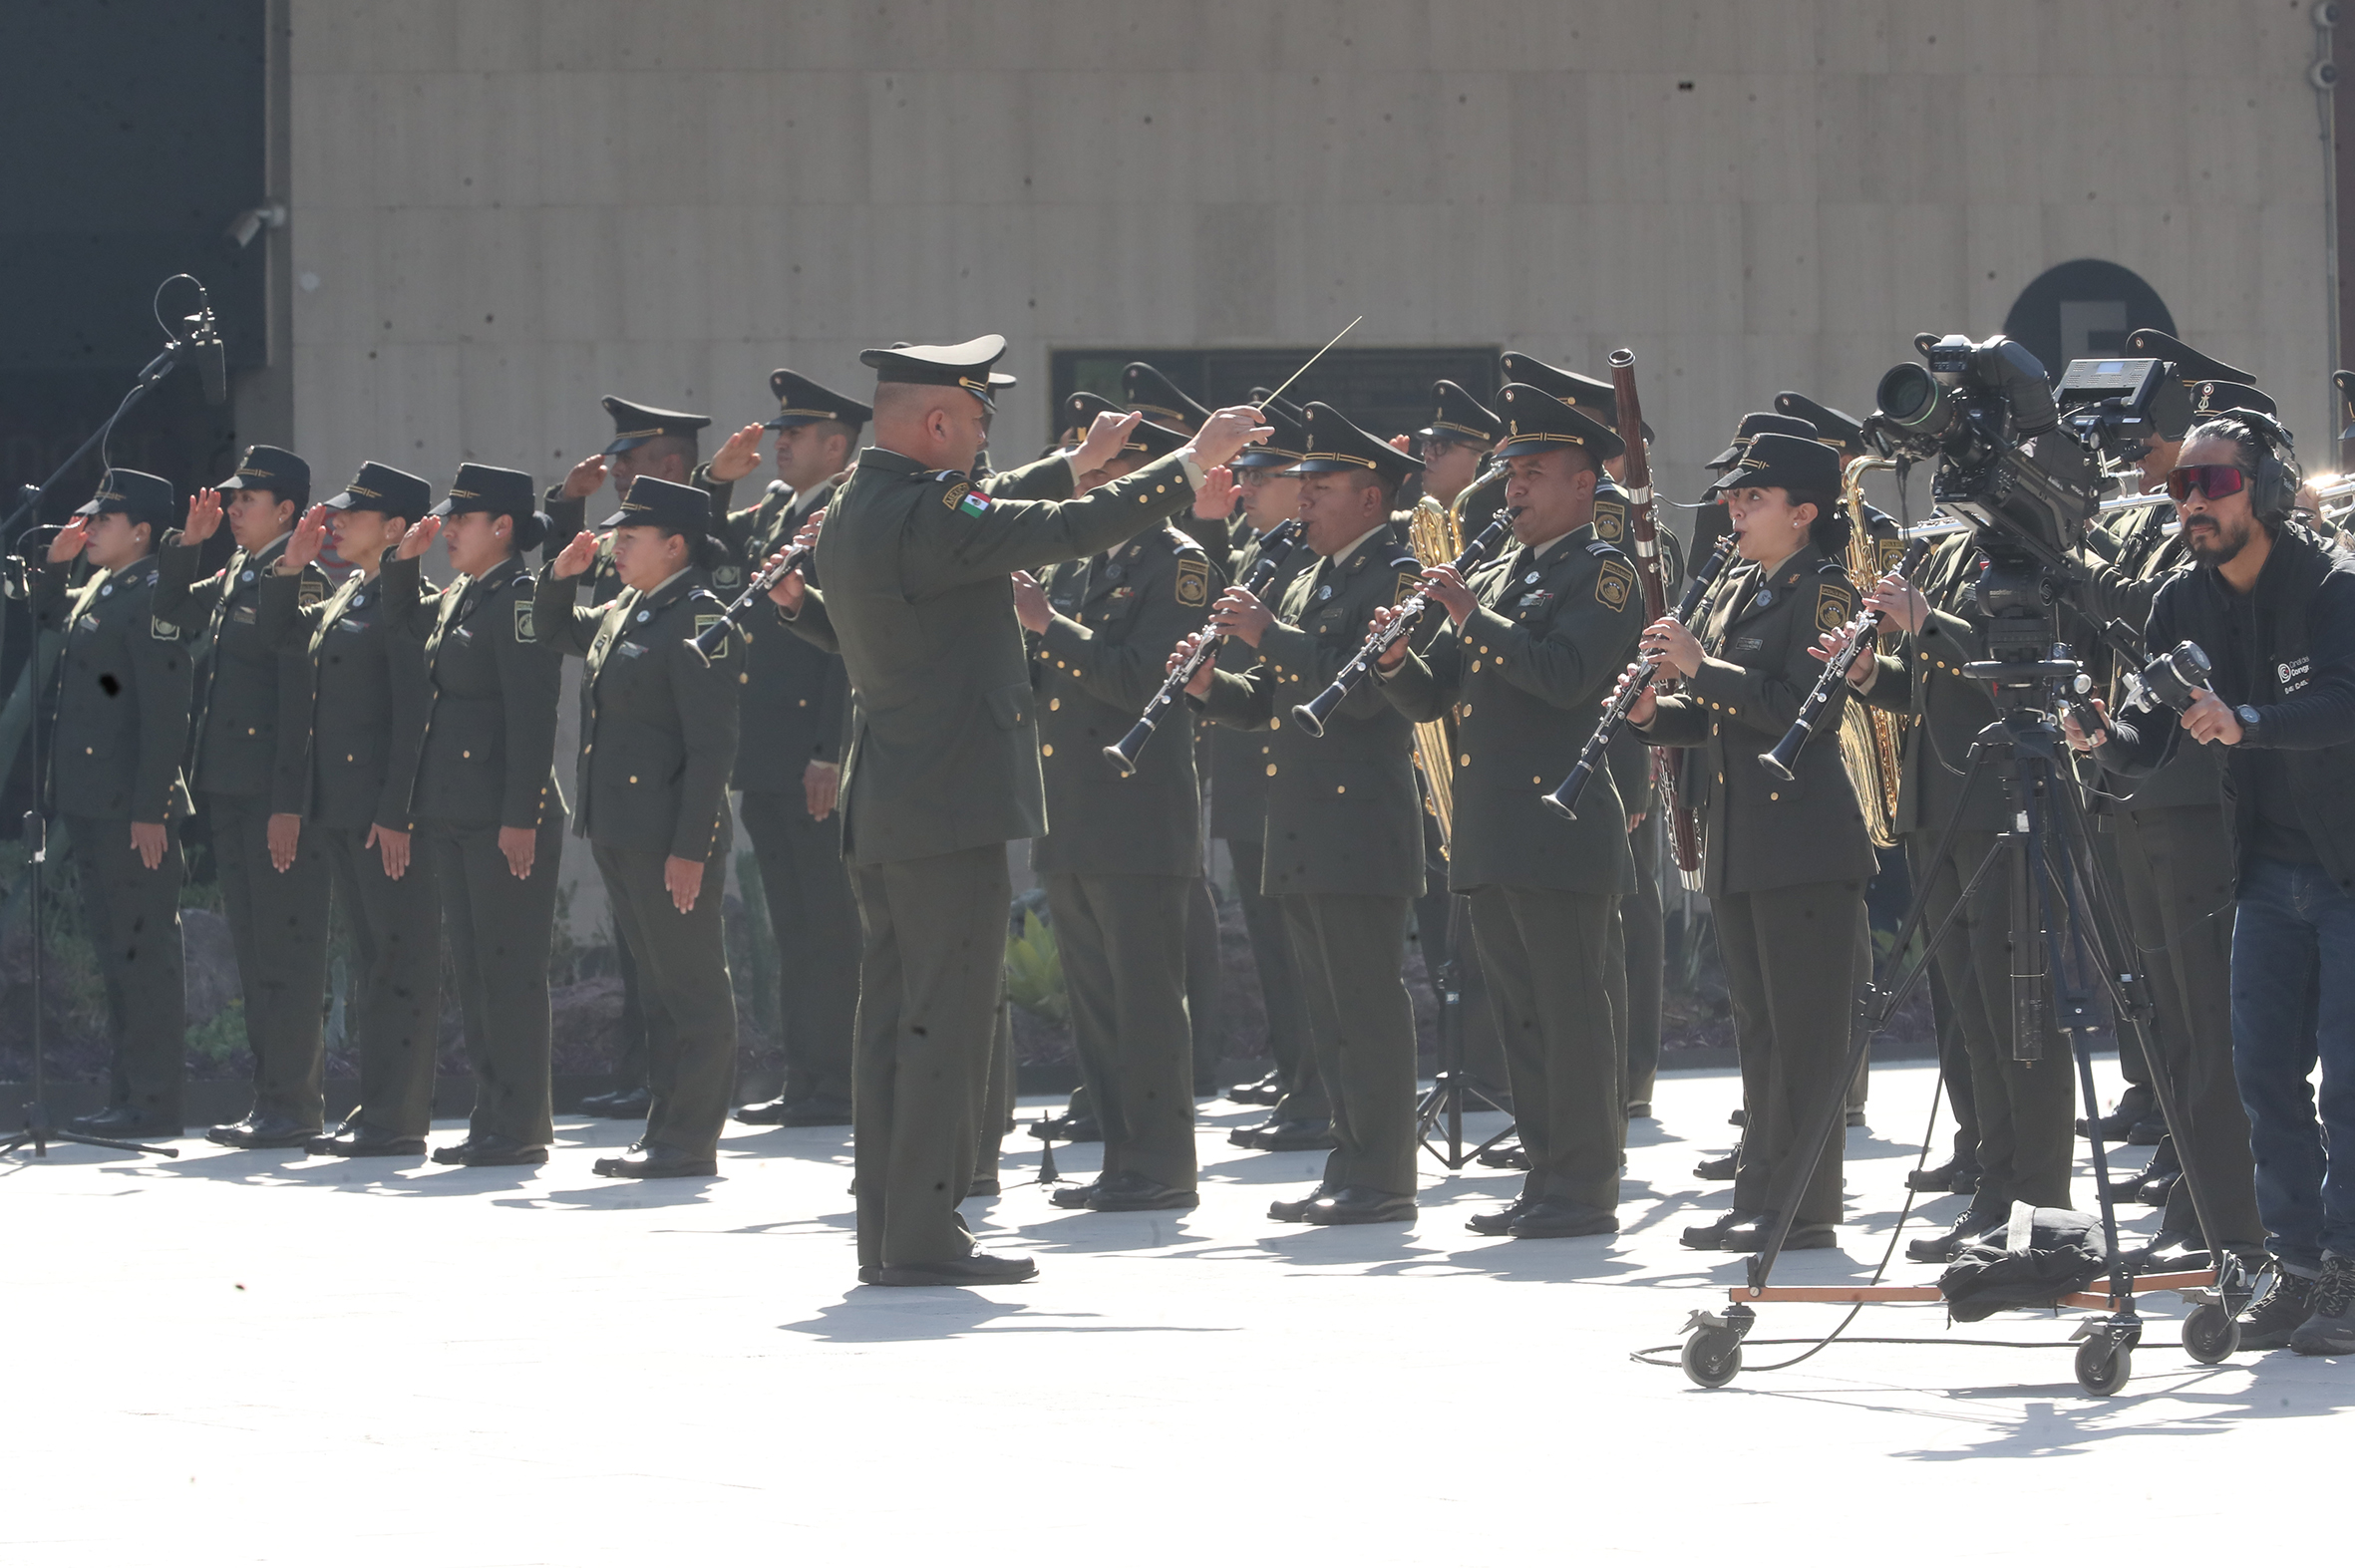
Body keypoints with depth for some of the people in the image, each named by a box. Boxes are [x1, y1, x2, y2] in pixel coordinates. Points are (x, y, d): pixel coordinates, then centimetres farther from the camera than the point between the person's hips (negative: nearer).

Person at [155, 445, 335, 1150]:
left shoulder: (299, 582, -12)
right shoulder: (234, 576, 14)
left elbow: (301, 698, -17)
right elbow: (170, 608, 32)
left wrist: (289, 804, -20)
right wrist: (187, 543, 14)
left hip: (277, 793, -9)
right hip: (229, 788, 9)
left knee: (285, 952, -5)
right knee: (253, 950, 12)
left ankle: (294, 1105, -2)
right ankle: (272, 1098, 17)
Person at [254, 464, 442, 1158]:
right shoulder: (344, 600, 16)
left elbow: (413, 715, -17)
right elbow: (275, 634, 26)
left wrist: (397, 814, -21)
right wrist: (290, 567, 11)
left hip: (387, 812, -9)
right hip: (340, 808, 9)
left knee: (401, 960, -5)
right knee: (371, 957, 12)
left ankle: (398, 1119, -4)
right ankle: (375, 1109, 17)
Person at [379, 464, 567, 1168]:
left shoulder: (521, 599, -13)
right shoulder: (458, 596, 13)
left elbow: (533, 716, -17)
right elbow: (404, 624, 33)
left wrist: (521, 818, -21)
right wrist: (404, 561, 15)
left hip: (506, 817, -9)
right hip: (453, 815, 9)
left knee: (510, 970, -5)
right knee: (472, 968, 11)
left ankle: (521, 1127, -1)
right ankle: (493, 1118, 17)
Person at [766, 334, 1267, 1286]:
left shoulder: (855, 511, 12)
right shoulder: (922, 517, -18)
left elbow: (999, 522, 27)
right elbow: (1068, 531, -19)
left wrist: (1076, 463, 33)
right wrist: (1191, 466, -9)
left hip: (885, 813, 10)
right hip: (949, 808, -10)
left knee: (894, 1021, 11)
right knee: (947, 1021, -7)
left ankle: (886, 1234, 13)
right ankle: (924, 1238, -7)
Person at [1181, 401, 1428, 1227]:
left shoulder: (1395, 577, -8)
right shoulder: (1308, 585, 21)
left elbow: (1361, 689, -21)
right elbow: (1274, 701, 22)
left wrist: (1269, 636, -19)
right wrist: (1212, 685, 2)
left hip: (1362, 829, -9)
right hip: (1304, 833, 9)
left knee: (1369, 1004, -8)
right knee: (1330, 1006, 10)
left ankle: (1382, 1178, -6)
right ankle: (1349, 1169, 13)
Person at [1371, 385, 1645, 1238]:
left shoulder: (1601, 573, -4)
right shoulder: (1494, 577, 21)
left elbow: (1567, 675, -19)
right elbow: (1432, 697, 19)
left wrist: (1473, 618, -18)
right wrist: (1397, 660, -2)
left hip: (1562, 833, -8)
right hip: (1491, 837, 8)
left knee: (1571, 1008, -7)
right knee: (1520, 1010, 10)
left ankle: (1585, 1188, -5)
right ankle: (1547, 1177, 14)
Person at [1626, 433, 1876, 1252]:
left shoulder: (1822, 592, -10)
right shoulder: (1739, 593, 17)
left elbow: (1804, 708, -21)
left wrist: (1701, 669, -21)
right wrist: (1656, 713, 3)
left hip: (1803, 840, -9)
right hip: (1738, 843, 9)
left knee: (1803, 1030, -6)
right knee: (1759, 1028, 11)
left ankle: (1804, 1206, -5)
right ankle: (1762, 1194, 16)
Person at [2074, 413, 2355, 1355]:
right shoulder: (2184, 604, 3)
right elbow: (2150, 746, 0)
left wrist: (2245, 722, -46)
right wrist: (2106, 738, -22)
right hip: (2271, 868, 6)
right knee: (2265, 1069, 4)